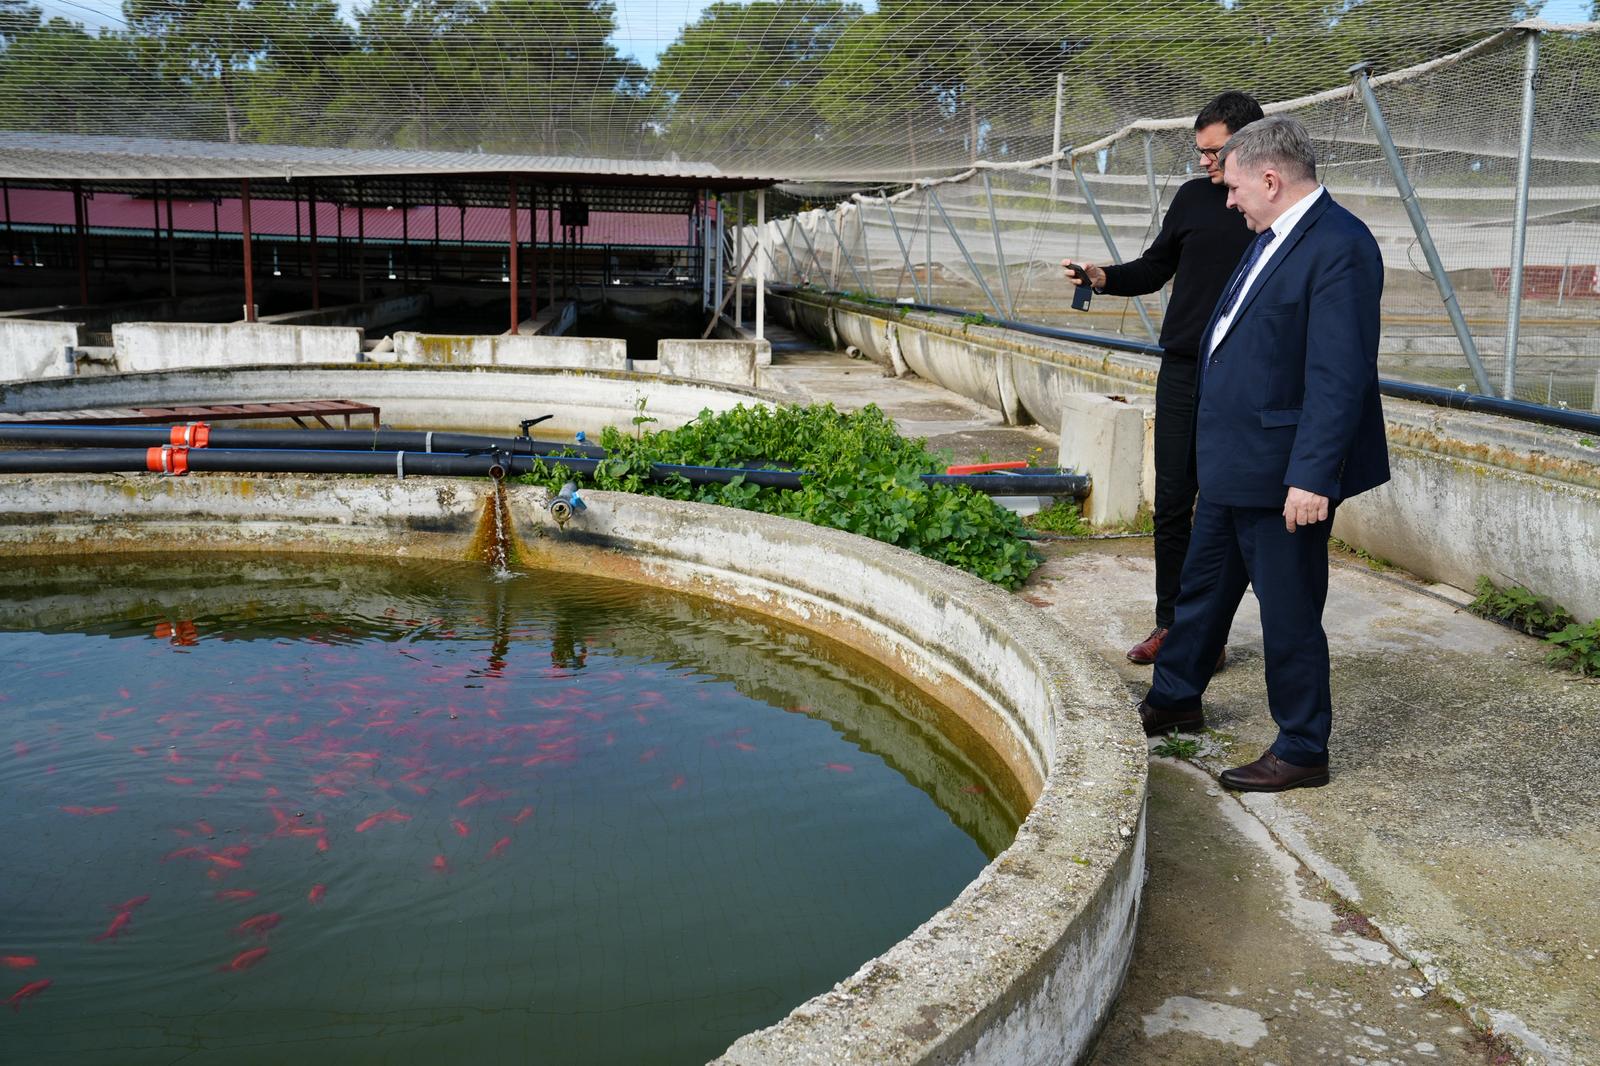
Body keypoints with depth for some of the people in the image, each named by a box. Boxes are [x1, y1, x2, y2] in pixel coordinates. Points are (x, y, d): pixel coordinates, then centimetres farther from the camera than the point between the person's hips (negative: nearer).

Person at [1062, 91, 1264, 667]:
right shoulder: (1194, 197, 8)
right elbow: (1154, 269, 14)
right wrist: (1103, 277, -5)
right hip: (1181, 372, 3)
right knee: (1172, 503, 6)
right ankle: (1169, 623, 18)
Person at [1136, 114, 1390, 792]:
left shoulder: (1338, 246, -19)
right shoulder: (1271, 240, 12)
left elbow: (1340, 376, -24)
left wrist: (1312, 477, -27)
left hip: (1284, 474, -10)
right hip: (1231, 466, 10)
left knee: (1289, 615, 3)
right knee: (1202, 589, 22)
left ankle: (1302, 751, 19)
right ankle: (1173, 702, 41)